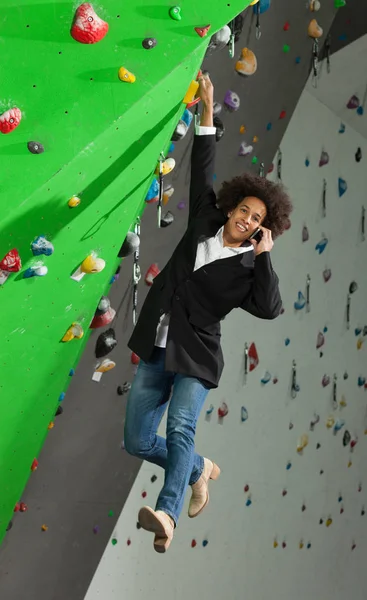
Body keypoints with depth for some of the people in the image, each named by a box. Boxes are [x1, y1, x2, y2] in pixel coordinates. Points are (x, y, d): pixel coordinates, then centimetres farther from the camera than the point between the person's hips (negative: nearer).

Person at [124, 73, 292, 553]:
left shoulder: (247, 267, -2)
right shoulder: (205, 224, 8)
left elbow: (270, 310, -19)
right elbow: (203, 172, 13)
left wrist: (264, 256, -18)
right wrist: (208, 113, 14)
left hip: (195, 359, -5)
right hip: (155, 351, 5)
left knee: (180, 430, -28)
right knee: (138, 442, 6)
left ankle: (168, 514, -43)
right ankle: (200, 470, 31)